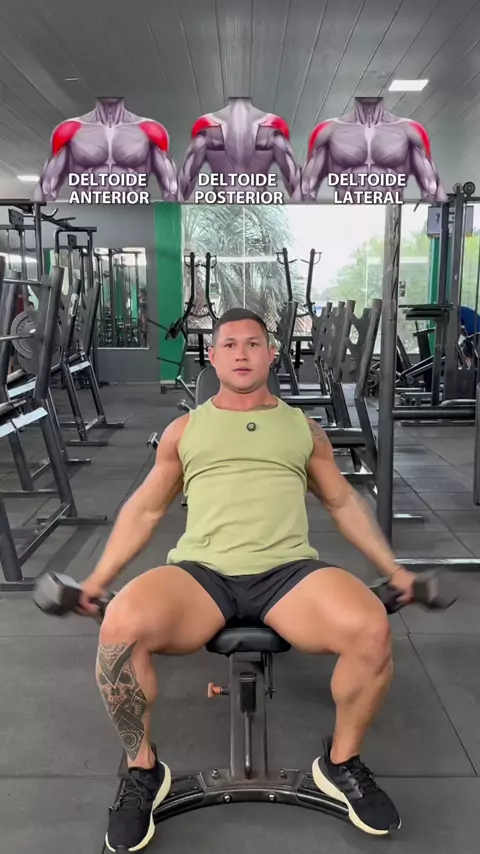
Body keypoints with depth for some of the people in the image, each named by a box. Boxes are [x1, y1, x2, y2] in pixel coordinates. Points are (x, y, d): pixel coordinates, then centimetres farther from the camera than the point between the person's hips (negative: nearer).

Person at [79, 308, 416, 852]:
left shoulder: (303, 428, 19)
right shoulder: (184, 430, 18)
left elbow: (343, 503, 25)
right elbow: (146, 508, 21)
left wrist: (393, 569, 22)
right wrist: (98, 578, 17)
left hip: (287, 571, 1)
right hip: (201, 570, 0)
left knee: (371, 629, -29)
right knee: (120, 627, -31)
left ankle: (342, 763, 2)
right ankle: (143, 770, -2)